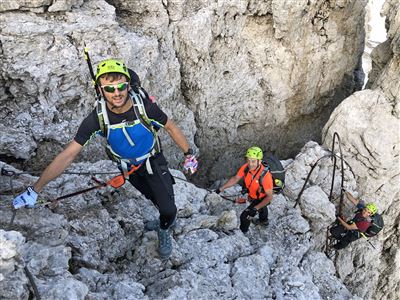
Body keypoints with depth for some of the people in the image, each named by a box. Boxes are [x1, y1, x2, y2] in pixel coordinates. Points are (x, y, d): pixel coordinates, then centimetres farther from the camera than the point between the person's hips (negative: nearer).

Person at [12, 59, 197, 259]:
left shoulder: (145, 106, -32)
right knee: (155, 198, 20)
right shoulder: (97, 119, -30)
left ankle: (164, 231, 28)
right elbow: (67, 155, -27)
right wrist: (35, 190, -29)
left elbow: (171, 128, -12)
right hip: (129, 168, 1)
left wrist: (188, 154, -3)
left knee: (168, 211, -7)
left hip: (154, 161, -1)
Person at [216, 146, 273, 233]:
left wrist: (256, 208, -39)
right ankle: (264, 221, 68)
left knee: (245, 216, -6)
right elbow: (235, 178, -13)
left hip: (262, 198, -6)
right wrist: (221, 189, -17)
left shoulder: (265, 176, -44)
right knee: (261, 207, 35)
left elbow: (269, 197, -35)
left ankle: (242, 233, 25)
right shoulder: (246, 167, -29)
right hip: (252, 195, 6)